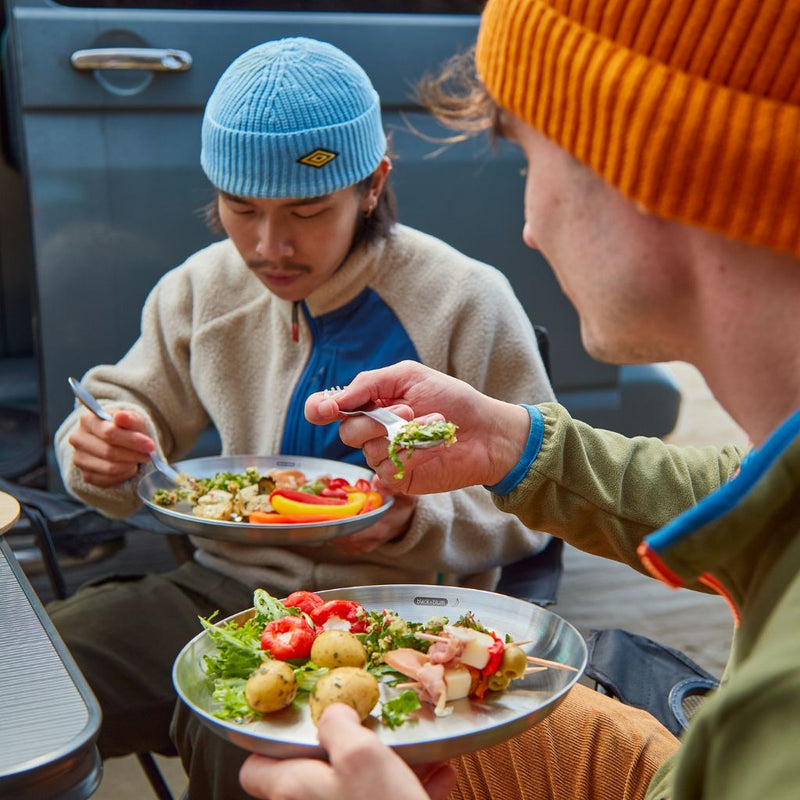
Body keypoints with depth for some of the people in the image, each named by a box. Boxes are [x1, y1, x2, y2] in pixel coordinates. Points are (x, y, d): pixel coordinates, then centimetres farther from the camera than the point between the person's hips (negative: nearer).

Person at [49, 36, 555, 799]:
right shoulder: (205, 287, 5)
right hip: (225, 582, 4)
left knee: (243, 738, -32)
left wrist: (417, 521, -22)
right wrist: (102, 451, -7)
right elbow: (139, 403, 18)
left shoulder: (466, 302, -9)